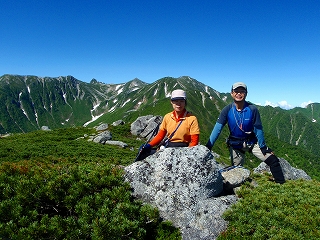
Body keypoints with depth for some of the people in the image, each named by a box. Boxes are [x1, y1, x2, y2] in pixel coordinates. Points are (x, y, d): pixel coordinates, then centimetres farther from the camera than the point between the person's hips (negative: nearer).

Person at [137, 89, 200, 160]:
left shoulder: (192, 119, -7)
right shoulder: (167, 117, 6)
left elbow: (194, 141, -6)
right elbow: (160, 135, 12)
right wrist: (149, 145, -4)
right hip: (165, 146, 4)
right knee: (144, 153, -17)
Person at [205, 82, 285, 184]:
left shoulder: (252, 109, -18)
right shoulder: (227, 110, -17)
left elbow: (258, 129, -11)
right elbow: (217, 128, -20)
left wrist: (263, 147, -8)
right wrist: (208, 146, -27)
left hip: (252, 142, 0)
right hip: (235, 144, 0)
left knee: (273, 160, -7)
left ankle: (281, 185, 9)